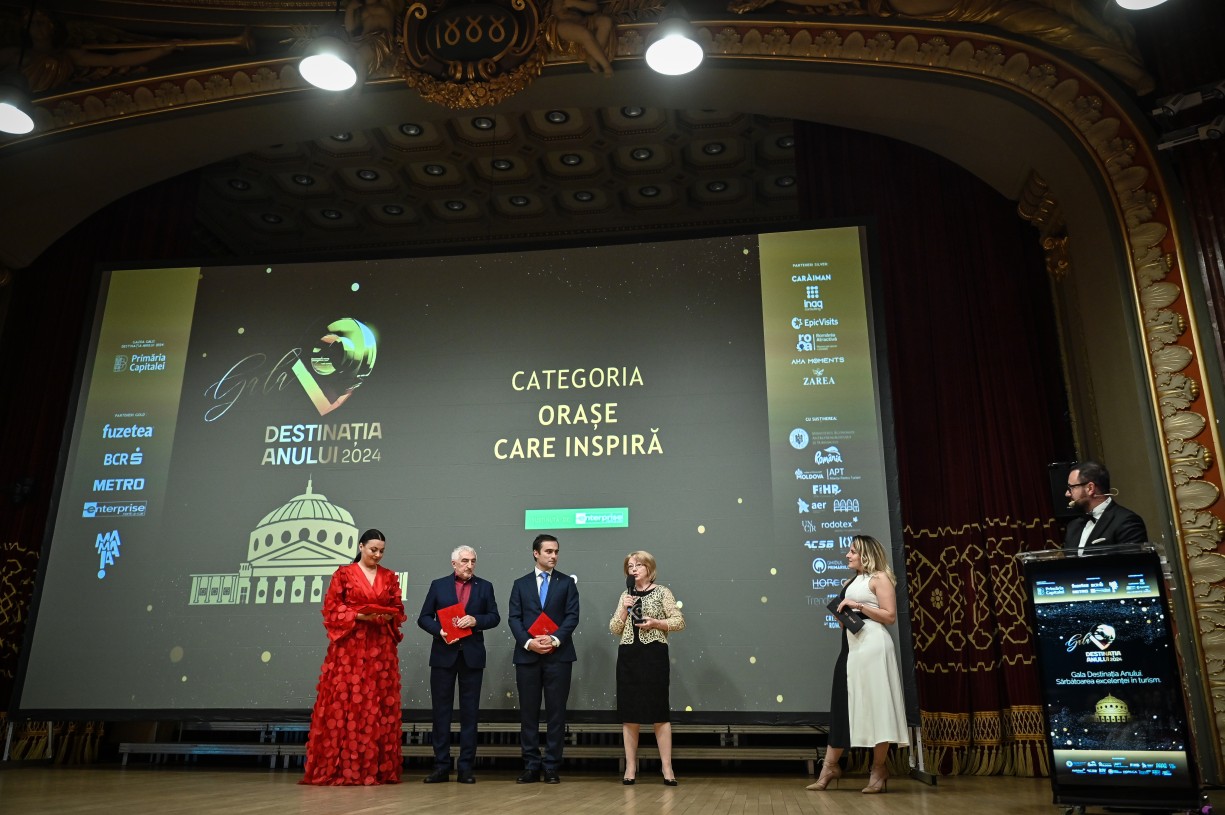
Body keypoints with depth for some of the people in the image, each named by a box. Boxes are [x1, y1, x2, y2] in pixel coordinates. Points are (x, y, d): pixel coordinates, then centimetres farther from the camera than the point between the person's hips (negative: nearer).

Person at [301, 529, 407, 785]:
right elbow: (331, 609, -2)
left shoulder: (389, 577, 12)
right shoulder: (344, 574, 2)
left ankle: (378, 768, 7)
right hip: (349, 647, -3)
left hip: (381, 648, 3)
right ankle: (339, 768, 1)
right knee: (345, 702, -6)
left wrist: (387, 617, -9)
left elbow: (399, 609, 12)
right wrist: (359, 615, -14)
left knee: (379, 704, 2)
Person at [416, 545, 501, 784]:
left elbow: (494, 617, 4)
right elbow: (424, 618, 4)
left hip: (472, 655, 1)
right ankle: (441, 766, 11)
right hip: (444, 654, 0)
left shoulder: (485, 587, 9)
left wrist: (476, 620, -14)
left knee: (469, 712, 3)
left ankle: (465, 768, 9)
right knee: (441, 711, 3)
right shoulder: (438, 585, 6)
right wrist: (439, 631, -14)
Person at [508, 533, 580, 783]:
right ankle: (531, 765, 12)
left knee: (556, 712, 1)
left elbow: (572, 616, 0)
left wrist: (555, 639, -14)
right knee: (528, 712, 4)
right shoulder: (521, 584, 11)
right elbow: (514, 618, 3)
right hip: (527, 655, 1)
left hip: (558, 655, -1)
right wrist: (528, 642, -12)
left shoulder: (567, 583, 8)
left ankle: (552, 767, 8)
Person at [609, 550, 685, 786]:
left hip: (654, 654, -4)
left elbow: (679, 621, -2)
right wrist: (624, 610, -6)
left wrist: (656, 623, -15)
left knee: (659, 712, -3)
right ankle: (631, 767, 13)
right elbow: (615, 629, 10)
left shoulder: (662, 592, 2)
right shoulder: (626, 595, 13)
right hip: (628, 656, 4)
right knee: (629, 713, 5)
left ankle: (667, 768, 3)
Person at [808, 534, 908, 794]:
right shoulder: (850, 583, 21)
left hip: (872, 644, -8)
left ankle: (879, 769, 7)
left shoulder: (879, 578, -2)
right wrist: (843, 612, 6)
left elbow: (890, 616, -10)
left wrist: (858, 606, -14)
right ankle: (830, 766, 7)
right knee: (843, 704, 5)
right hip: (850, 643, 8)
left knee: (875, 704, -2)